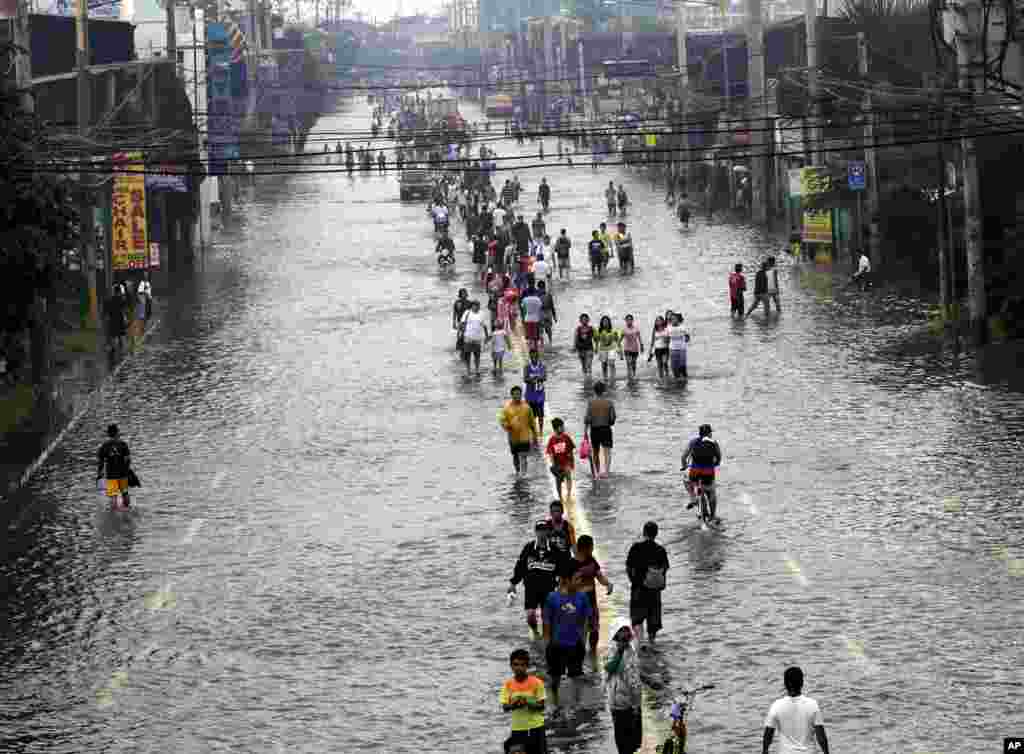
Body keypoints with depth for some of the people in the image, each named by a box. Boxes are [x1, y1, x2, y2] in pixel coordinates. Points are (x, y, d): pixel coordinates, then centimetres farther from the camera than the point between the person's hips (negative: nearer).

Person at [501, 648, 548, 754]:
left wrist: (528, 703, -25)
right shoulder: (508, 684, -2)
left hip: (535, 727, -2)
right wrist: (513, 705, -26)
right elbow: (504, 708, -4)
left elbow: (541, 706, -7)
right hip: (517, 728, 2)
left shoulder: (536, 682, -8)